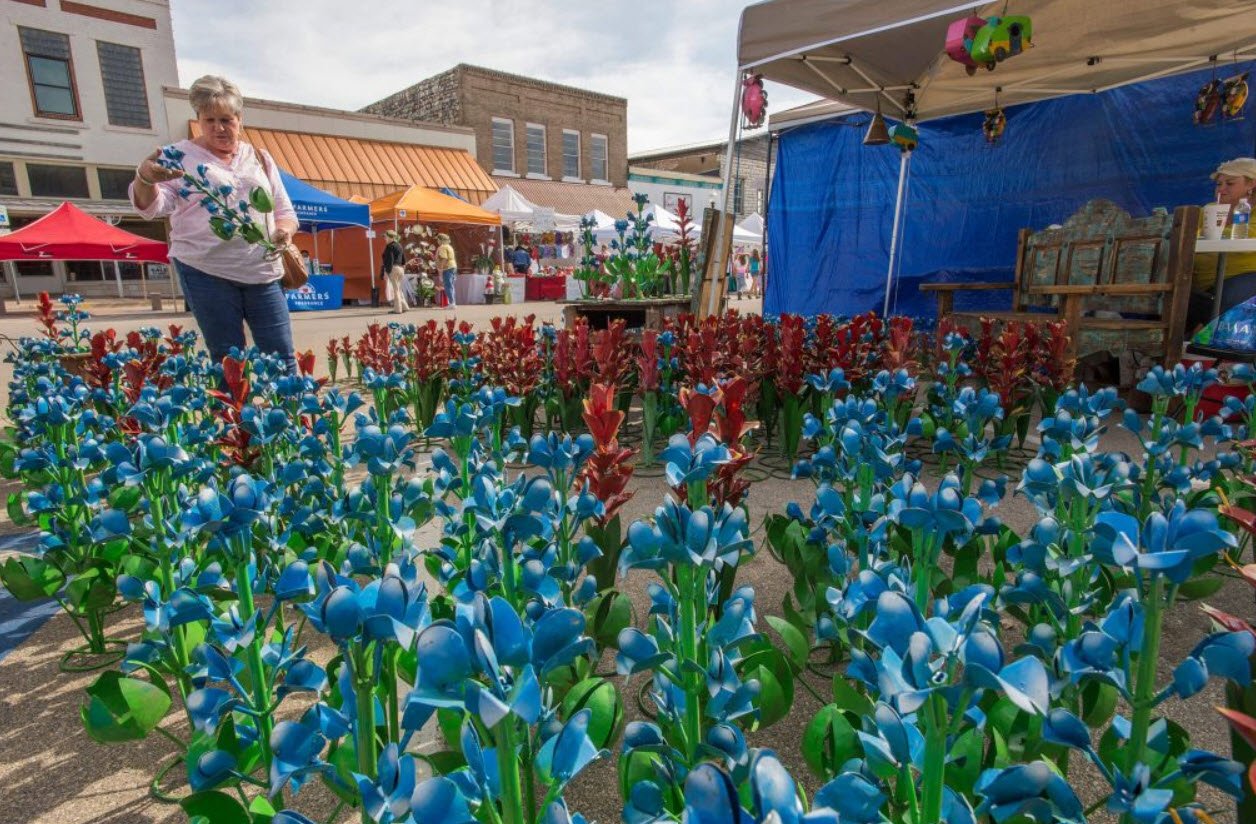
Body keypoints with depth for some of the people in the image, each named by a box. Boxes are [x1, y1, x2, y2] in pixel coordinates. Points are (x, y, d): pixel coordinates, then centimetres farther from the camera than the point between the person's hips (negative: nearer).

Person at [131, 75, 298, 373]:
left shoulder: (259, 159, 16)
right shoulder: (181, 155, 6)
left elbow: (285, 211, 17)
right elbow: (151, 207, -3)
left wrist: (285, 230, -7)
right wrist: (144, 178, -26)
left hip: (261, 272, 3)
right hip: (206, 273, -2)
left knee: (282, 358, 1)